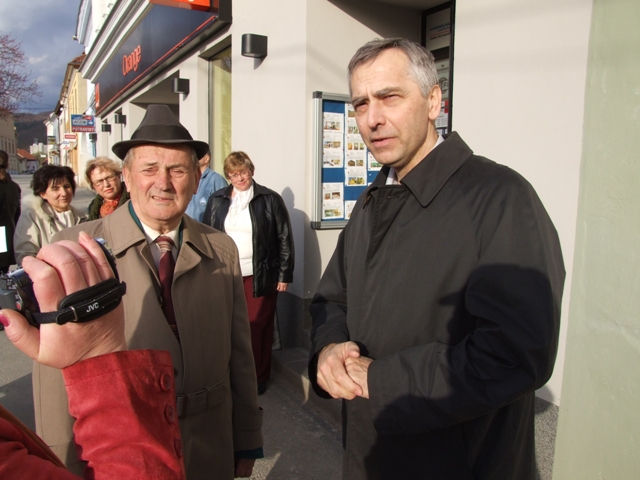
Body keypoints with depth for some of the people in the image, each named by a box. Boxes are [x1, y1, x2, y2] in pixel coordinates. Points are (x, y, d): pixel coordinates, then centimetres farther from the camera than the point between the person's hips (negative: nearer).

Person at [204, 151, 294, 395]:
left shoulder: (270, 200, 0)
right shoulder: (217, 200, 9)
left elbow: (285, 239, -1)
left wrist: (284, 275, -5)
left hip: (259, 277, -3)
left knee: (258, 327, 2)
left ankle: (258, 378, 19)